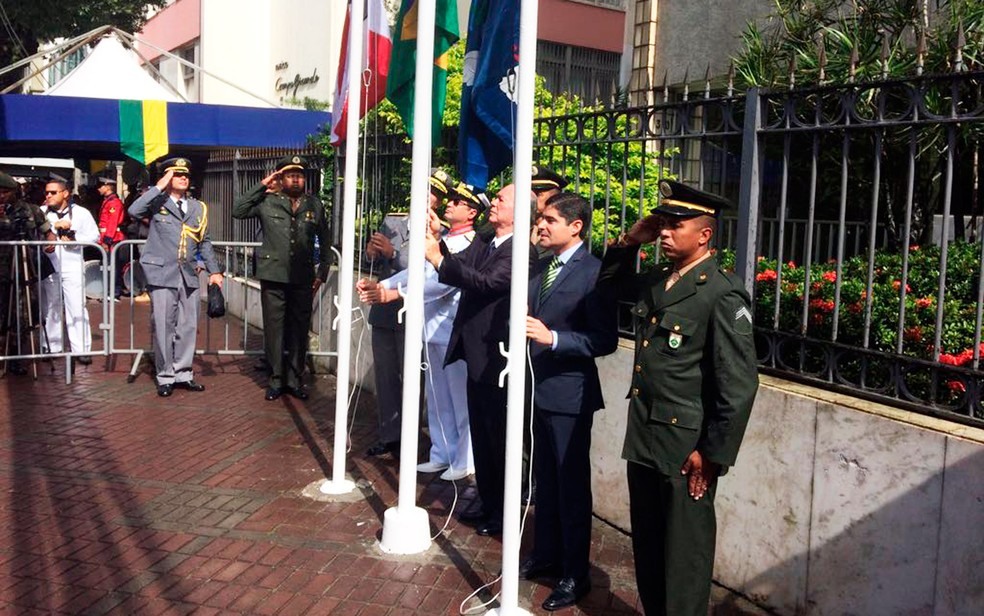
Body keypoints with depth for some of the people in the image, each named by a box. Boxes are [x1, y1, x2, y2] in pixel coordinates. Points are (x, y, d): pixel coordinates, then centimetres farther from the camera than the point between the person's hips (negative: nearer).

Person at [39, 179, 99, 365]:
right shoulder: (41, 213, 9)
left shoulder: (81, 213, 5)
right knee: (50, 307, 10)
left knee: (77, 307, -6)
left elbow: (94, 235, 2)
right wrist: (55, 226, -14)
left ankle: (81, 349, -4)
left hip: (72, 266, -2)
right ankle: (51, 347, 21)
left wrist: (75, 239, -12)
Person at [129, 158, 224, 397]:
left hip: (189, 276, 5)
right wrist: (159, 187, -14)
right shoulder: (157, 202, 2)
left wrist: (214, 270, 11)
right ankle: (165, 377, 8)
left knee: (188, 327, 8)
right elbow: (134, 211, -18)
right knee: (163, 327, -2)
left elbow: (204, 242, 19)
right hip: (162, 274, -4)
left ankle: (183, 373, 19)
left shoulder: (198, 208, 15)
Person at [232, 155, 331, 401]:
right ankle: (276, 379, 15)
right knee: (274, 329, 4)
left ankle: (295, 380, 18)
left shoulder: (315, 205, 8)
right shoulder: (267, 201, 2)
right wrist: (261, 185, -7)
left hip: (303, 279, 2)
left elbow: (325, 241, 13)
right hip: (274, 277, -1)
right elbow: (238, 211, -8)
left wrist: (322, 273, 9)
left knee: (299, 331, 7)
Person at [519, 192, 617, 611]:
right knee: (544, 479, 19)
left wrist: (553, 338, -26)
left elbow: (605, 339, -18)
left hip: (569, 393, -7)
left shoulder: (593, 272, -14)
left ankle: (575, 575, 16)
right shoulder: (540, 267, 10)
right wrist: (523, 333, -1)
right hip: (538, 387, 7)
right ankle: (546, 554, 34)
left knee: (572, 485, 3)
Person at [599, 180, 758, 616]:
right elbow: (609, 282, 28)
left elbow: (739, 384, -18)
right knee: (647, 547, 20)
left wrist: (713, 454, -16)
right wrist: (629, 242, 8)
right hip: (643, 438, 8)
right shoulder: (654, 281, 7)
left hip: (686, 448, -7)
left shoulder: (722, 294, -16)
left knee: (684, 553, 9)